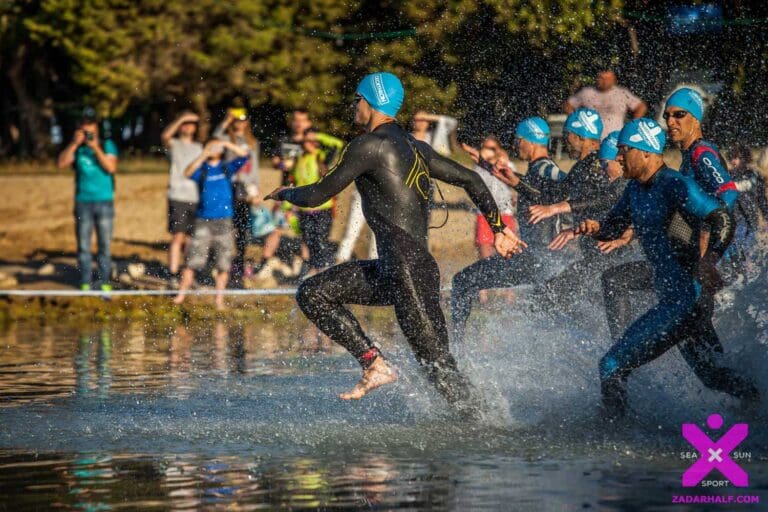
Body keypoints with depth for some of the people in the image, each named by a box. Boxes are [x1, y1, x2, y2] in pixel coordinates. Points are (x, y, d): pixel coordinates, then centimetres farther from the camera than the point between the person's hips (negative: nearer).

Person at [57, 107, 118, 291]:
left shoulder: (107, 145, 4)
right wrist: (74, 143, -13)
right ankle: (85, 283, 6)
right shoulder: (76, 147, 7)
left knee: (105, 245, 0)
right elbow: (61, 163, -7)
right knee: (83, 246, 1)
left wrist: (96, 148, -17)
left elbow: (111, 167, -9)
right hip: (83, 202, 1)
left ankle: (104, 283, 5)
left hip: (104, 202, -1)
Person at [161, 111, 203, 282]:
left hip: (196, 198, 4)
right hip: (178, 197, -4)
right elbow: (165, 136, -20)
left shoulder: (199, 148, 18)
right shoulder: (174, 145, 4)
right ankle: (173, 276, -12)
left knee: (191, 239, 7)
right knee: (178, 237, -11)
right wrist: (181, 118, -27)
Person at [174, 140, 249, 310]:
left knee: (223, 264, 2)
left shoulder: (227, 168, 12)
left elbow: (244, 155, 3)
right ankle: (181, 295, -2)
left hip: (224, 221, 2)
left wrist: (226, 144, -6)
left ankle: (219, 300, 8)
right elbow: (188, 173, -14)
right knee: (193, 262, -7)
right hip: (203, 221, -2)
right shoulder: (201, 169, 7)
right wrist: (203, 155, -21)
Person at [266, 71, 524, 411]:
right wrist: (499, 229, 21)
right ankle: (375, 365, 7)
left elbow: (317, 196, -3)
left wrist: (285, 194, 18)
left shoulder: (369, 145, -8)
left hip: (407, 267, -10)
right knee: (312, 294, 11)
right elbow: (470, 180, 18)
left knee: (435, 359, -9)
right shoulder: (415, 147, 17)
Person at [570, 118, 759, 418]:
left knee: (613, 366, -11)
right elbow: (613, 227, 21)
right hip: (671, 295, 10)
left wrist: (708, 261, -41)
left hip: (685, 300, -10)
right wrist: (594, 228, -3)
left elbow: (723, 220, -24)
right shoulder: (636, 189, 10)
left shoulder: (675, 186, -18)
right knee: (710, 374, 20)